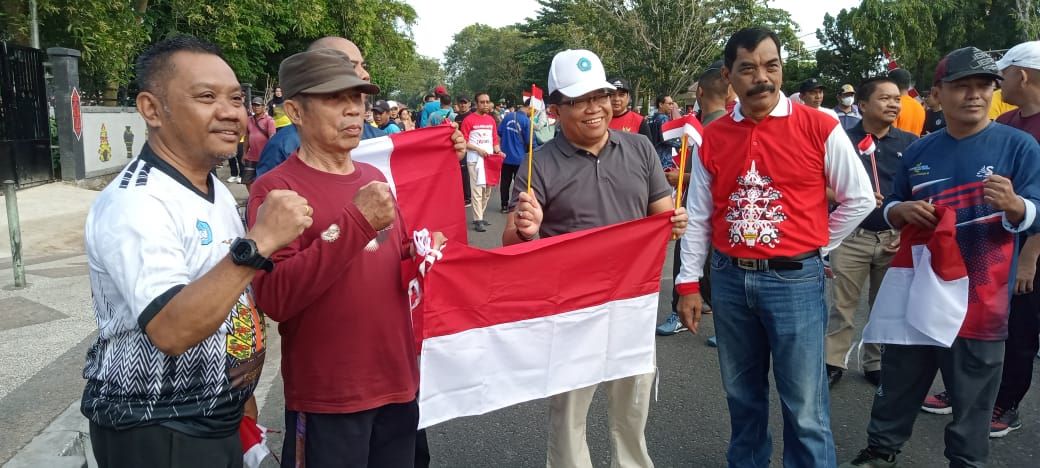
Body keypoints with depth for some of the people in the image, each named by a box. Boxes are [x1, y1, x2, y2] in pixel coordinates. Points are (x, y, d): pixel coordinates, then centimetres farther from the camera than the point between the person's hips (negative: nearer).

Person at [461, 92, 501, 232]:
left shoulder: (491, 120, 11)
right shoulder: (469, 120, -6)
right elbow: (464, 141, -9)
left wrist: (498, 151, -2)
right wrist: (479, 149, -17)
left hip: (490, 158, 6)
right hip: (475, 159, -6)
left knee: (487, 189, 10)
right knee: (477, 189, -8)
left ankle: (480, 215, 22)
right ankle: (478, 220, -6)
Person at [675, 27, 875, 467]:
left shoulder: (820, 128, -7)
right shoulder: (712, 137, 3)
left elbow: (860, 199, 3)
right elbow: (698, 216, 6)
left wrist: (815, 246, 3)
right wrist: (688, 283, 5)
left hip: (794, 279, -3)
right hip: (729, 279, 4)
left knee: (805, 407, 2)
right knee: (741, 394, 18)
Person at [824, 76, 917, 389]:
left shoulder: (909, 143, 4)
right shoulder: (844, 140, -4)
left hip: (896, 237, 3)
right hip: (852, 236, -3)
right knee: (843, 305, 5)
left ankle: (876, 363, 27)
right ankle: (834, 363, 16)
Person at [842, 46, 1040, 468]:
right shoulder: (919, 151, 6)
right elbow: (890, 211, 14)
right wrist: (904, 210, -10)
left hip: (981, 300, -3)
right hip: (917, 292, 4)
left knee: (972, 399, 9)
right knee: (898, 383, 17)